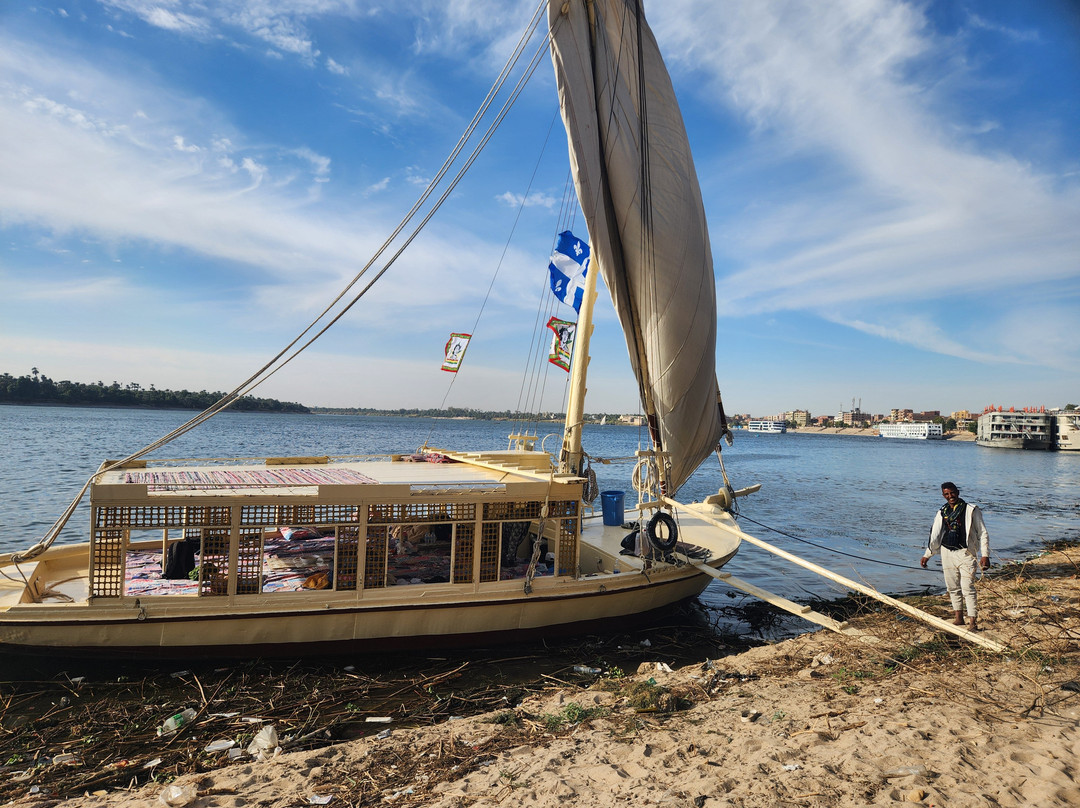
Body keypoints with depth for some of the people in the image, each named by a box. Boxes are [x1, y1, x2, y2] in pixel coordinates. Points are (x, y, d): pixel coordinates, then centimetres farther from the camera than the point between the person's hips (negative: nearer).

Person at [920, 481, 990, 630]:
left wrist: (985, 555, -7)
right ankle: (959, 618, 19)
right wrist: (927, 555, 18)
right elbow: (935, 537, 19)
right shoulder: (941, 513, 11)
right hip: (947, 553, 4)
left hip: (965, 553, -4)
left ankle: (972, 621, -6)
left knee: (967, 588, -10)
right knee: (953, 588, 9)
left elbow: (983, 533, 1)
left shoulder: (971, 510, 0)